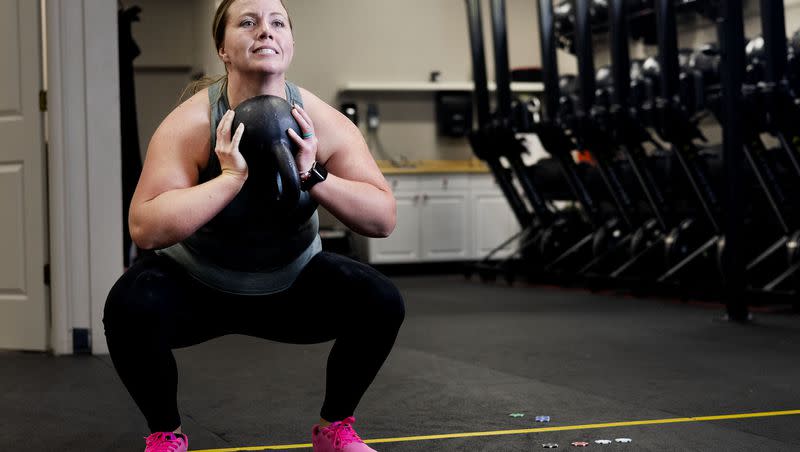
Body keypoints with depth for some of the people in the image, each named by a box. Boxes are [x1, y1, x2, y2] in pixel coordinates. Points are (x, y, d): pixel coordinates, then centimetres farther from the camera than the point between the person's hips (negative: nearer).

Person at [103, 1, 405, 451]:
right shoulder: (190, 123, -25)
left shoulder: (324, 123, -18)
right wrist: (232, 176, -41)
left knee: (382, 302, -19)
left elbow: (384, 219, -20)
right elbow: (145, 228, -35)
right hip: (196, 284, -2)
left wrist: (312, 177, -34)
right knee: (130, 308, -31)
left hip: (293, 283, 3)